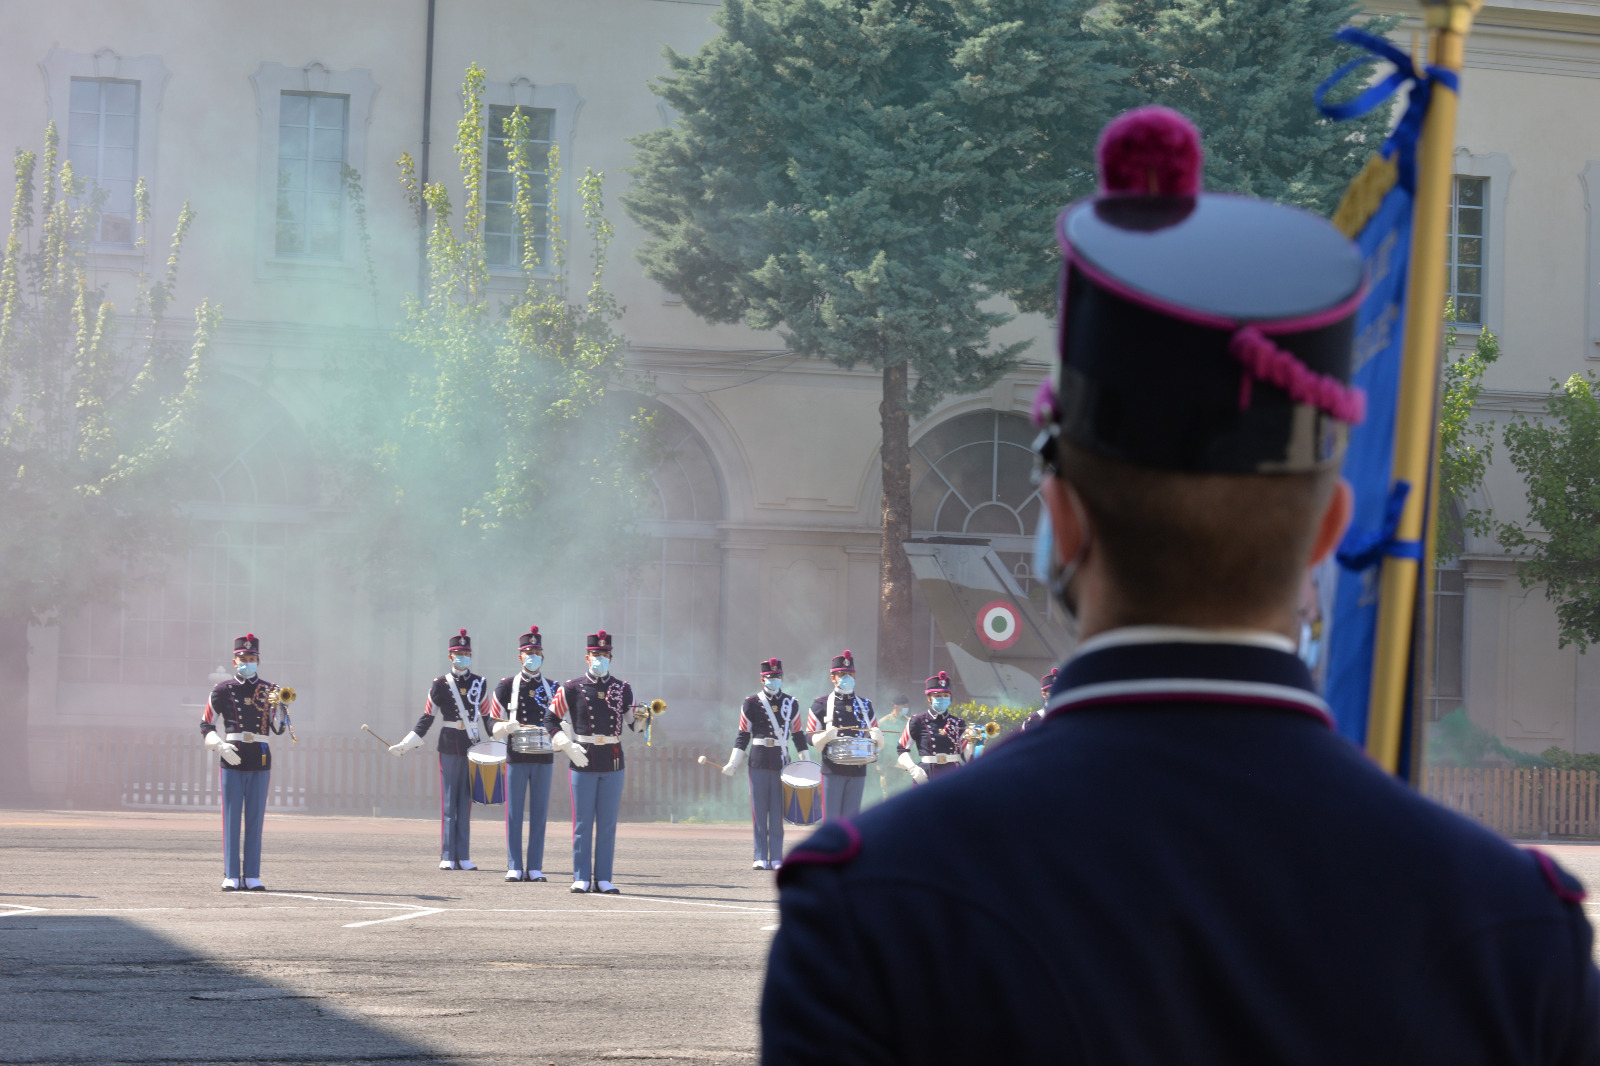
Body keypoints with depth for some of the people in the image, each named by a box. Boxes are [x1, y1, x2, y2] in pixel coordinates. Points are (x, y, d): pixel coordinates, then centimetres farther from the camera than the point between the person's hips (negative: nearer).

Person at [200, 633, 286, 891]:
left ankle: (252, 876, 6)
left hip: (260, 762, 2)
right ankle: (231, 876, 0)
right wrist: (220, 746, -10)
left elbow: (279, 729, 4)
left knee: (255, 819, 3)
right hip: (233, 761, -2)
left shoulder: (269, 691, 9)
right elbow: (206, 726, 6)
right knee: (232, 819, -2)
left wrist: (276, 706, -13)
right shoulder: (222, 691, 4)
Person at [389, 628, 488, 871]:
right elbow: (427, 717, 2)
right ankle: (448, 857, 0)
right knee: (449, 802, -2)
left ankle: (463, 857, 5)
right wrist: (406, 744, -5)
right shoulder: (440, 684, 0)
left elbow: (485, 716, 17)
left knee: (466, 802, 4)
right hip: (449, 747, -3)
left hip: (473, 747, 3)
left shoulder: (480, 684, 9)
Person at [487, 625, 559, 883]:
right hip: (516, 756, -2)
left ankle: (534, 868, 6)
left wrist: (555, 730, -8)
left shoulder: (551, 687, 10)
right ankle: (514, 868, 3)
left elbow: (558, 722, 15)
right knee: (514, 813, -1)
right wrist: (507, 727, -19)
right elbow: (493, 725, 3)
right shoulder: (507, 686, 4)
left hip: (543, 757, 2)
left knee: (539, 813, 3)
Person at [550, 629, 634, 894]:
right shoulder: (571, 689, 2)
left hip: (613, 764, 2)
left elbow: (635, 722, 12)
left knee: (608, 823, 3)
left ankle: (603, 879, 7)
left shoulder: (623, 689, 9)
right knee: (583, 823, 0)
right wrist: (568, 746, -10)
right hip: (583, 763, -2)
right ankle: (581, 878, 4)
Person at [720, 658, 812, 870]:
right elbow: (743, 735, 6)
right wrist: (733, 763, -1)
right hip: (759, 763, -1)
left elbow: (798, 734, 14)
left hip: (782, 763, 1)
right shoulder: (751, 704, 3)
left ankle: (776, 858, 3)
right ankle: (761, 858, 3)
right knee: (759, 812, -1)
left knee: (778, 812, 1)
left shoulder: (791, 704, 8)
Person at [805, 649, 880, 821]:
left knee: (852, 818, 5)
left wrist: (877, 737, -8)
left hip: (857, 770, 3)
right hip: (833, 770, -3)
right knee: (832, 818, -2)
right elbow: (810, 737, 0)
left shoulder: (865, 705, 14)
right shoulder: (821, 704, 3)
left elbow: (876, 740, 16)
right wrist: (825, 737, -22)